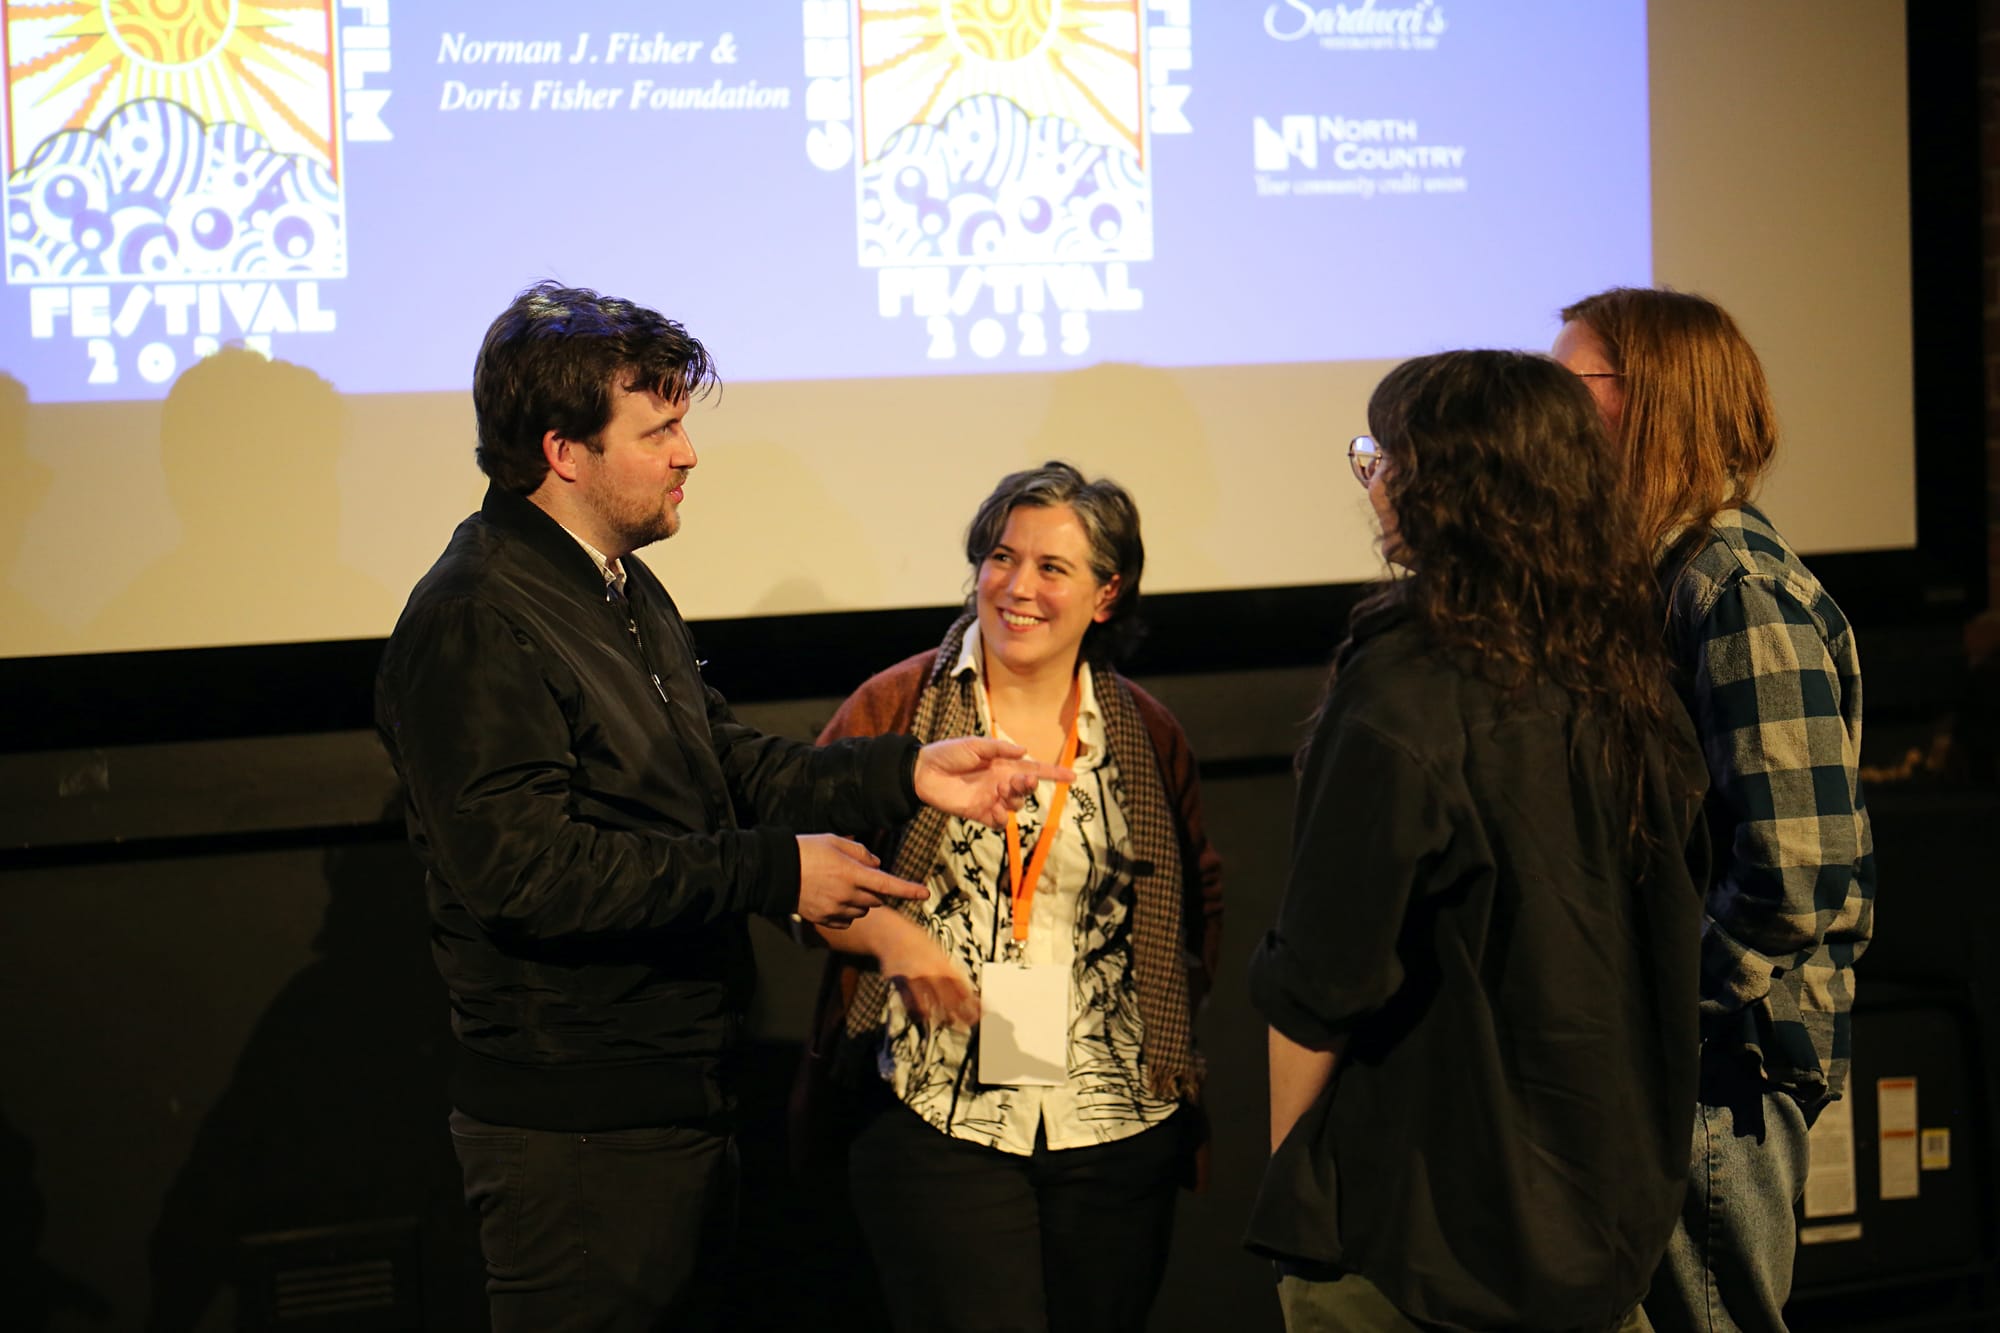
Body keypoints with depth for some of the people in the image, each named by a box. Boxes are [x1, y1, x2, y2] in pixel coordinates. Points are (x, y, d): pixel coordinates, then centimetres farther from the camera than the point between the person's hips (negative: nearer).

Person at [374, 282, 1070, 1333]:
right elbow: (526, 866, -26)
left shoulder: (627, 593, 16)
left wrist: (906, 774, 3)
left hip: (679, 1104, 10)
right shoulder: (473, 625, -18)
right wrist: (772, 872, -22)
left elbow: (725, 763, 17)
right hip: (574, 1126, -10)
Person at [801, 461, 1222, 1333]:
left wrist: (1169, 1037, 10)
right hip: (937, 1122, -3)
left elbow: (1199, 902, 21)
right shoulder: (894, 708, 1)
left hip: (1116, 1130, 3)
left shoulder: (1146, 737, 8)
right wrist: (886, 932, -14)